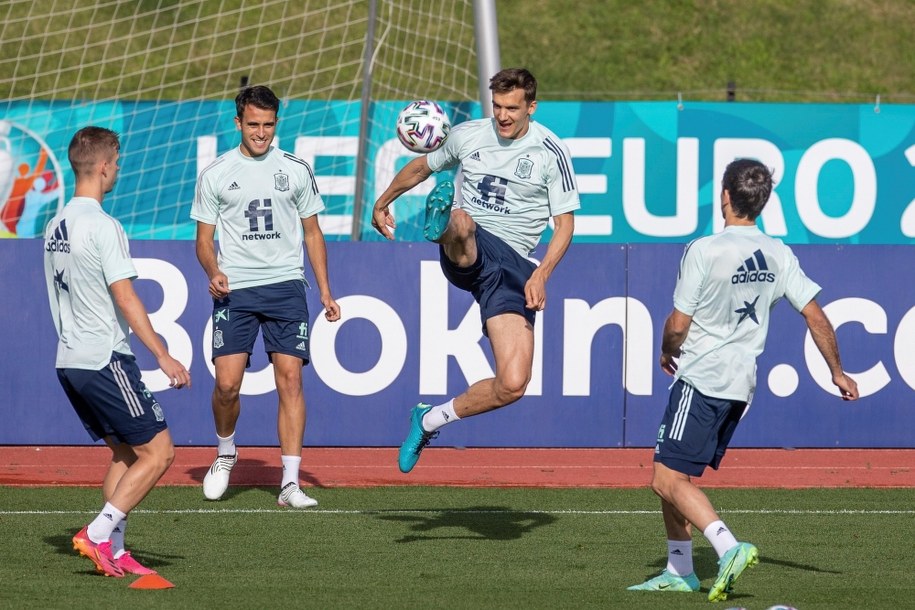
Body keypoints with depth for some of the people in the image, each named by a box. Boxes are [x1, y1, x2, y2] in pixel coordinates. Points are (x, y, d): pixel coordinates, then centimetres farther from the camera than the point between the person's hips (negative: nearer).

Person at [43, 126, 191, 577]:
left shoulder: (56, 226, 12)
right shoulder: (102, 226, -15)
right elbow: (125, 300, -19)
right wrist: (164, 357, -18)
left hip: (69, 362, 9)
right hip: (105, 360, -9)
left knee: (123, 453, 15)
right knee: (158, 451, -4)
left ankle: (114, 552, 8)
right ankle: (98, 534, -11)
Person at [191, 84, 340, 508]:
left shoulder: (295, 170, 8)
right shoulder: (215, 175, 5)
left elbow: (312, 233, 15)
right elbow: (204, 238, 8)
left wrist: (325, 291, 9)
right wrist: (214, 273, -12)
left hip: (285, 286, 1)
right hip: (234, 290, -1)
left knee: (290, 379, -8)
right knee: (227, 383, -9)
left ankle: (290, 482, -7)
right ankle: (225, 452, 21)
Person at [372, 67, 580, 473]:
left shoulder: (551, 152, 1)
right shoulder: (467, 135, 8)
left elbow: (564, 223, 1)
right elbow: (422, 166, 28)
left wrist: (541, 275, -13)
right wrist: (383, 202, 35)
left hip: (512, 266, -1)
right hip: (467, 253, 1)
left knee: (512, 385, -11)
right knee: (462, 223, -39)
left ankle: (430, 420, 8)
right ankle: (442, 223, -74)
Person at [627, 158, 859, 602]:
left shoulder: (704, 251, -14)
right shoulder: (778, 255, 4)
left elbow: (678, 324, -12)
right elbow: (816, 317, 5)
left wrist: (668, 353, 10)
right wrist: (838, 373, 16)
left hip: (701, 378, -7)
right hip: (742, 382, 7)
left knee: (668, 479, -9)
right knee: (674, 475, 19)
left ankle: (729, 548, -26)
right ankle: (680, 570, 20)